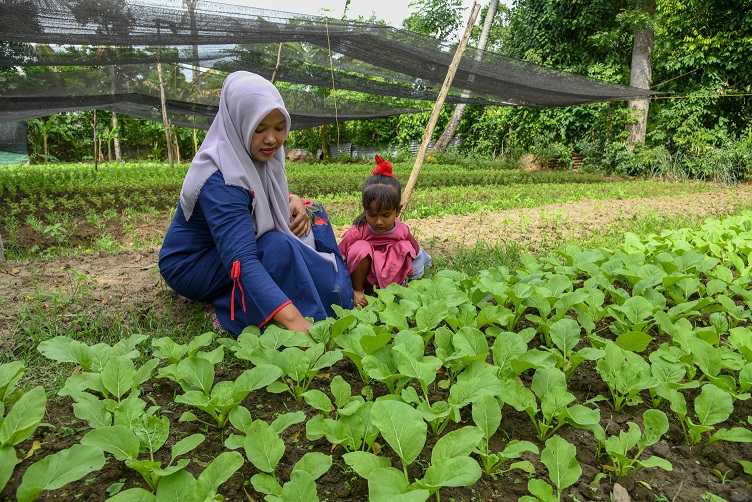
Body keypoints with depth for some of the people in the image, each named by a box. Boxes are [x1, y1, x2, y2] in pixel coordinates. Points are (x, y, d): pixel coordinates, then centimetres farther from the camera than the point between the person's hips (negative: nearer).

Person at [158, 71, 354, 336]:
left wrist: (294, 202, -13)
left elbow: (271, 195, 12)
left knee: (313, 213, -2)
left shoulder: (261, 154, -9)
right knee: (279, 247, -34)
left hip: (229, 244, 9)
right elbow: (241, 262, -44)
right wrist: (295, 321, -55)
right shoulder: (220, 181, -33)